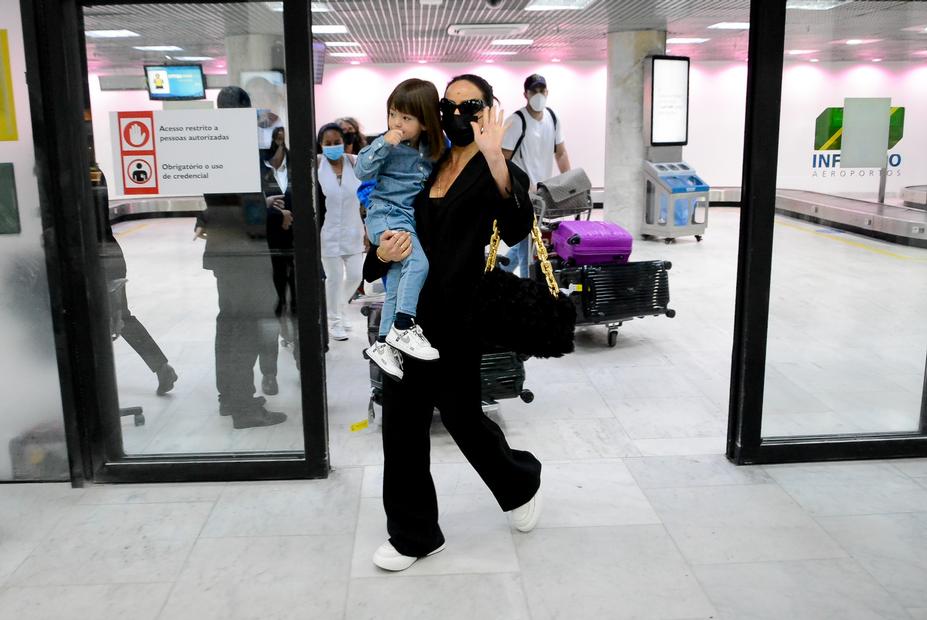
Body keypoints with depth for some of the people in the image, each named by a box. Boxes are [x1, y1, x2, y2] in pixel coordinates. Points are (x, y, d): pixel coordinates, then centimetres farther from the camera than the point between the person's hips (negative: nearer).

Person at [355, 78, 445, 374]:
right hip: (386, 215, -6)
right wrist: (383, 144, -26)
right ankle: (403, 327, -20)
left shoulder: (432, 149, 5)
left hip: (411, 219, 6)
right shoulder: (388, 145, -9)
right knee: (418, 262, -27)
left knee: (396, 287, 10)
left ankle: (383, 345, 20)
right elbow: (362, 171, -18)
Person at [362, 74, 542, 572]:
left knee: (462, 416, 7)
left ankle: (522, 483, 39)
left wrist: (496, 162, -43)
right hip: (407, 312, 6)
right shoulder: (427, 167, 11)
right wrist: (381, 254, -6)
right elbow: (395, 226, 17)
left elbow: (516, 229, -28)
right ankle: (413, 534, 26)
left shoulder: (497, 170, -7)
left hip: (455, 317, -6)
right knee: (401, 422, 9)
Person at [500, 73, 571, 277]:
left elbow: (561, 153, 13)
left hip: (542, 192, 7)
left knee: (526, 240, 17)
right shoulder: (516, 121, -14)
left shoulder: (552, 117, 7)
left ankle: (500, 273, 36)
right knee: (528, 242, -5)